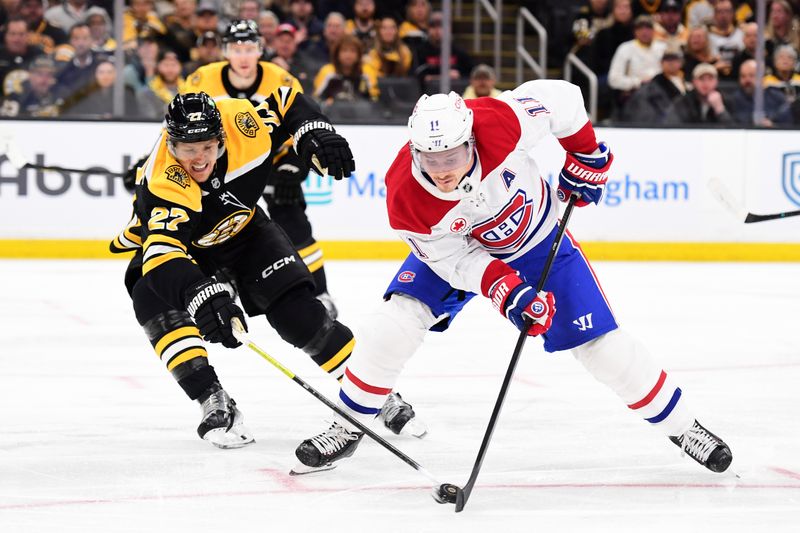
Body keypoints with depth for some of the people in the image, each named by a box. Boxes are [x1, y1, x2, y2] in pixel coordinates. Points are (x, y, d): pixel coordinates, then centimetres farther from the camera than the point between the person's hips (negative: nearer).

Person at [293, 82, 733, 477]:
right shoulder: (404, 197, -33)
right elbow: (453, 259, -23)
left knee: (599, 341, -5)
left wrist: (584, 158, -12)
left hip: (539, 240, 0)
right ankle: (348, 427, 1)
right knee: (398, 319, -19)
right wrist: (506, 290, -36)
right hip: (456, 248, 0)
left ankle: (680, 426, 13)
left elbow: (561, 99, -21)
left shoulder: (499, 122, -39)